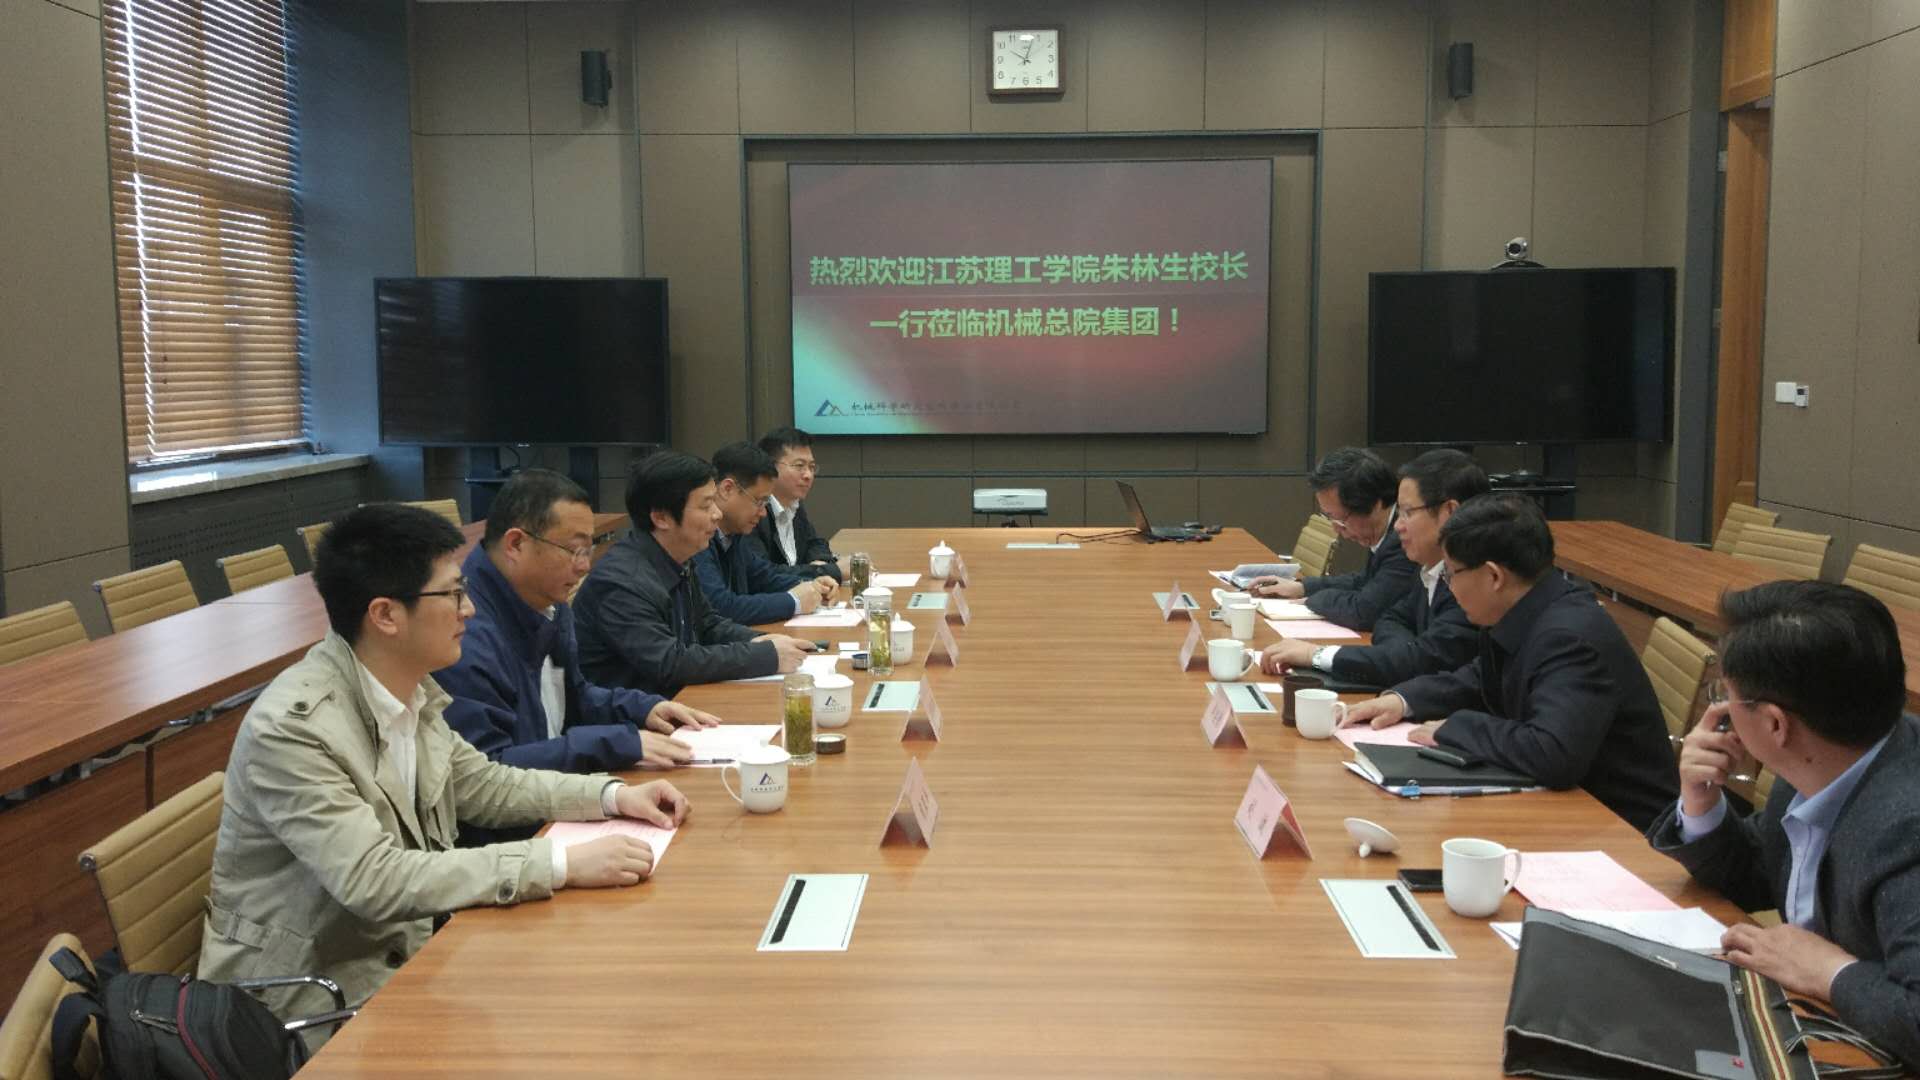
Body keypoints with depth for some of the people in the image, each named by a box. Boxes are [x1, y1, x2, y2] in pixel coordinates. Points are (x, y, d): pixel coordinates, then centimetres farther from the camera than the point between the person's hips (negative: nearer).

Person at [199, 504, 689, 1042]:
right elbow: (373, 881, -31)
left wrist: (613, 796, -1)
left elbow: (478, 784, 12)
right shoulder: (291, 728, -25)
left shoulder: (408, 690, -2)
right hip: (314, 991, -7)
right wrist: (562, 864, -33)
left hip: (408, 946, 7)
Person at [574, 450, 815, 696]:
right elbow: (669, 664, -26)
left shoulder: (677, 560, 2)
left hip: (673, 698, 8)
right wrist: (768, 656, -21)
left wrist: (756, 642, -4)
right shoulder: (623, 583, -22)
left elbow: (707, 623, 15)